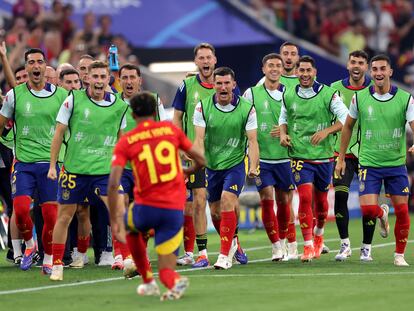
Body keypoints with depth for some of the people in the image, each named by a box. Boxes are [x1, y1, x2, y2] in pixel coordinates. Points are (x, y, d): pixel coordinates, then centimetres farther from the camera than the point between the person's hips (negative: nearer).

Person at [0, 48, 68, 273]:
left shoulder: (61, 95, 3)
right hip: (24, 162, 0)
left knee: (51, 214, -3)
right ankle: (29, 245, 14)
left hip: (51, 162, 0)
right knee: (21, 209, -14)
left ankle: (48, 259, 15)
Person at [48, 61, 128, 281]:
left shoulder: (119, 105, 0)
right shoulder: (74, 99, -6)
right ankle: (57, 264, 17)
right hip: (74, 168, -1)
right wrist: (52, 165, -2)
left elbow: (120, 138, 14)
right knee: (65, 216, 6)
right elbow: (59, 133, -1)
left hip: (104, 169, 1)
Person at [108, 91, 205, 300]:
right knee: (166, 270, 10)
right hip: (175, 209, 1)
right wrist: (188, 171, 34)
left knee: (131, 228, 36)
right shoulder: (170, 129, 6)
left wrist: (114, 220, -6)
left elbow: (113, 184, -10)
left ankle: (148, 282, 31)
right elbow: (200, 161, 12)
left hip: (146, 207, -1)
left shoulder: (125, 142, 0)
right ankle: (174, 282, -26)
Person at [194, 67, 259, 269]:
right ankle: (231, 242, 38)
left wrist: (253, 166, -24)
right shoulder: (203, 107, -6)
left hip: (235, 164, -3)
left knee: (227, 202, -21)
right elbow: (199, 138, -12)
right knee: (215, 211, 9)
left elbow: (252, 140, -9)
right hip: (211, 166, 3)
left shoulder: (246, 108, -8)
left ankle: (225, 255, -16)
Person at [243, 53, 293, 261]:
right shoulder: (252, 94, 1)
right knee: (267, 198, -10)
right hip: (261, 156, -1)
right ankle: (275, 245, -3)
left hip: (284, 156, 1)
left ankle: (282, 241, 25)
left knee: (284, 200, 7)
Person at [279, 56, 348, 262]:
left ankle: (319, 234, 41)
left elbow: (345, 118, -9)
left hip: (324, 156, 0)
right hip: (300, 155, 0)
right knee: (305, 197, -15)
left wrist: (326, 131, -23)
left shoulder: (328, 94, -6)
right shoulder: (288, 95, 4)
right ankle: (308, 246, -11)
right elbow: (283, 118, 20)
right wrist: (283, 134, -1)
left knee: (321, 200, 12)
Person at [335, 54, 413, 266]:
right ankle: (382, 214, 25)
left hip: (396, 163, 0)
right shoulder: (359, 98, -1)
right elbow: (347, 127, 11)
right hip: (369, 163, 0)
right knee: (367, 209, -12)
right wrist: (341, 158, 10)